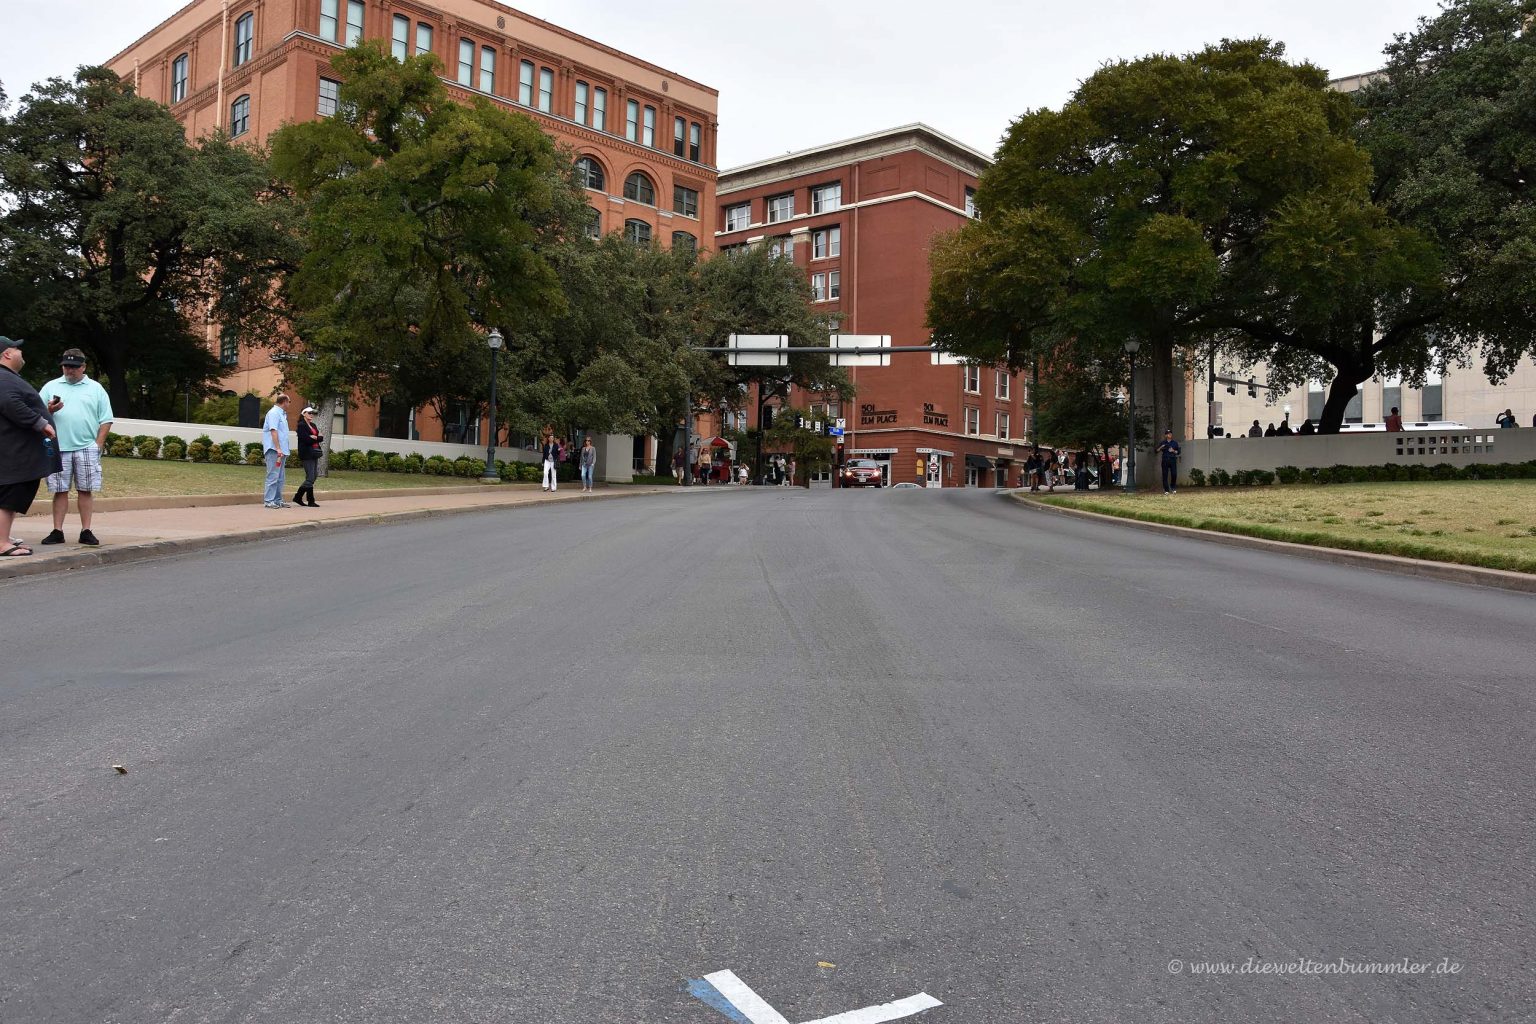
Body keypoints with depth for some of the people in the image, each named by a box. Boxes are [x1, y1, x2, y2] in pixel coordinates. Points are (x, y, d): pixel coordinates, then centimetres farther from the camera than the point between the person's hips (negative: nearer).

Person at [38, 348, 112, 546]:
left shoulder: (96, 389, 10)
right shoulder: (51, 387, 12)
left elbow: (106, 420, 6)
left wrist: (98, 444, -2)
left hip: (86, 448, -1)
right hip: (59, 448, 1)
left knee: (86, 490, 1)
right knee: (60, 491, 3)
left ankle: (86, 531, 5)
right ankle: (57, 531, 8)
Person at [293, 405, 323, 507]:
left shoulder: (313, 425, 18)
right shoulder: (301, 425, -7)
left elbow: (321, 437, 7)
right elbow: (307, 440, -17)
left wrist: (314, 438, -11)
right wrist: (317, 438, -4)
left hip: (314, 454, 8)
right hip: (307, 454, -8)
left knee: (312, 478, 9)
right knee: (310, 478, -7)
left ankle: (298, 497, 17)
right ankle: (311, 501, -1)